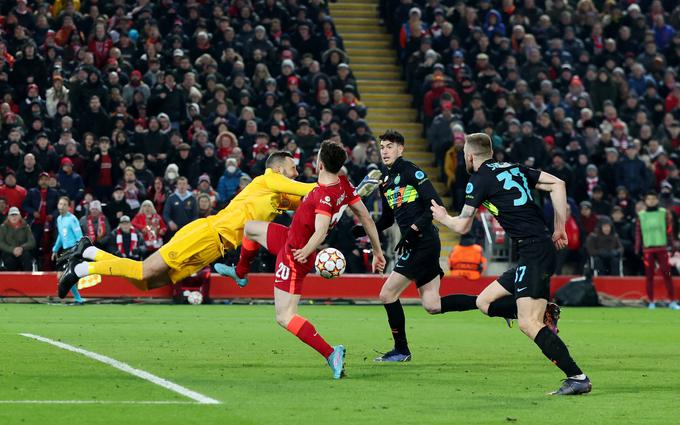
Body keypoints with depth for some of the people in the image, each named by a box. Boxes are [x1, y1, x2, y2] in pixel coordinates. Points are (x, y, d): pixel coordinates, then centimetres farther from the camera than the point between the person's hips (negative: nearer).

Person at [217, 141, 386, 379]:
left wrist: (306, 251, -54)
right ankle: (240, 274, 54)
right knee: (250, 228, 28)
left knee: (285, 318, -8)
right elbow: (366, 218, -1)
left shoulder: (324, 196, -33)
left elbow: (321, 232, -44)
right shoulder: (344, 184, -8)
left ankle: (330, 353, -17)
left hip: (295, 254, -10)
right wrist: (377, 252, 7)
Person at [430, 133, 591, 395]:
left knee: (528, 324, -14)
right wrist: (560, 228, 13)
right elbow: (557, 184, 12)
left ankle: (577, 378, -18)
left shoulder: (479, 180, -3)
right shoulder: (514, 169, 18)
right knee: (485, 301, 14)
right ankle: (545, 315, 1)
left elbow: (462, 226, 3)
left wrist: (442, 218, 25)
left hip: (534, 251, -9)